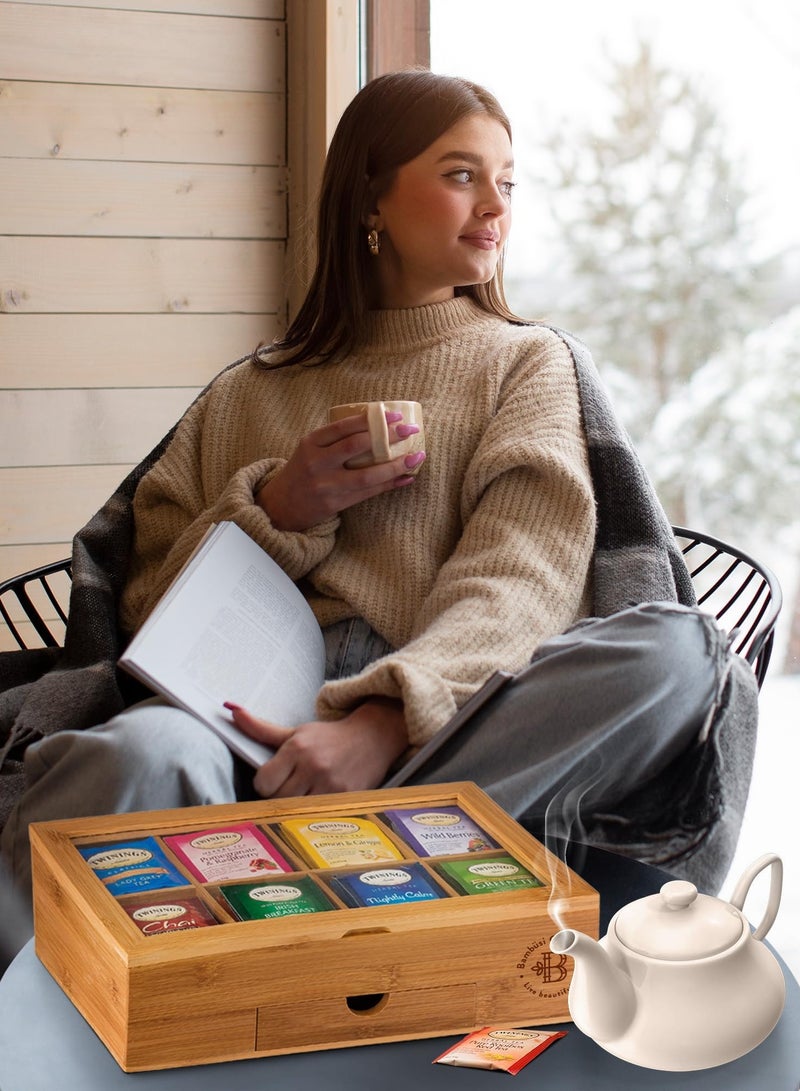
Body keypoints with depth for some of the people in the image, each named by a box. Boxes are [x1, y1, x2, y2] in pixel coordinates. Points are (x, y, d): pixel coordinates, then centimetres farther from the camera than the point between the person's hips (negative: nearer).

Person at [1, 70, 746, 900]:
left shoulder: (530, 361, 20)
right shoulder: (246, 396, 26)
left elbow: (518, 577, 1)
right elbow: (152, 606, 20)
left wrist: (386, 721, -18)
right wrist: (276, 512, 0)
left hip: (442, 722, 1)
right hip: (252, 708, 0)